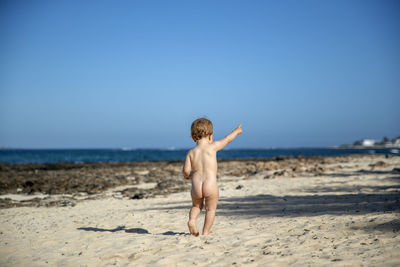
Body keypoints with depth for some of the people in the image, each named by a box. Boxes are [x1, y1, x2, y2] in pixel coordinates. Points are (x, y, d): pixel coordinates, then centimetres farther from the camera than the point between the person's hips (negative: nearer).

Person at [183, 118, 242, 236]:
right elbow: (227, 139, 12)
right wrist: (236, 131, 29)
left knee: (196, 206, 27)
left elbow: (186, 170, -4)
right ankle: (205, 232, 12)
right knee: (210, 209, 14)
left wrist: (187, 175, 19)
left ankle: (192, 219, 3)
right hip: (211, 186, -3)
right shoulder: (212, 147, -2)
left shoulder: (191, 152, 4)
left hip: (196, 187, 3)